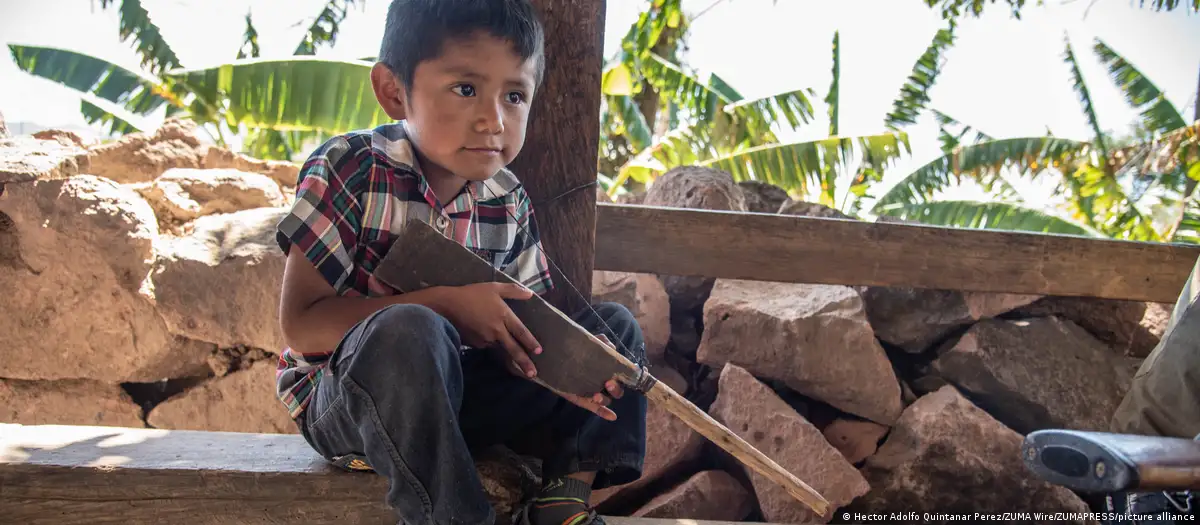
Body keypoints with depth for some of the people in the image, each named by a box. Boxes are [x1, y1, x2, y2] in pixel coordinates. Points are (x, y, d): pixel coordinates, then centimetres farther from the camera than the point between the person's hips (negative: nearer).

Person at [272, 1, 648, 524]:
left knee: (613, 323, 2)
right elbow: (300, 325, -21)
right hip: (340, 396, -5)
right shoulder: (348, 171, -17)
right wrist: (445, 304, -27)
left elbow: (519, 327, 3)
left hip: (451, 391, 6)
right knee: (409, 332, -40)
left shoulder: (508, 203, -1)